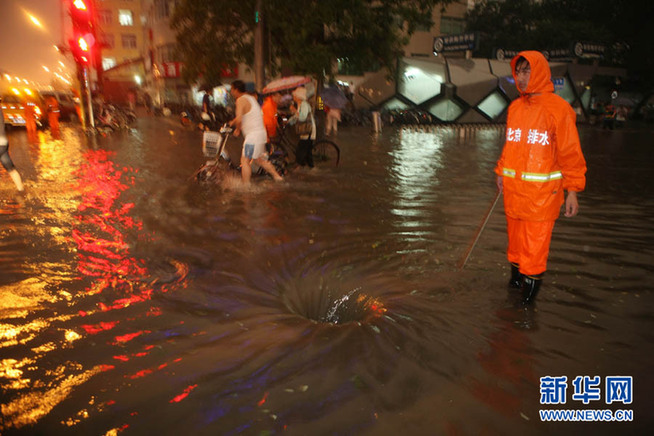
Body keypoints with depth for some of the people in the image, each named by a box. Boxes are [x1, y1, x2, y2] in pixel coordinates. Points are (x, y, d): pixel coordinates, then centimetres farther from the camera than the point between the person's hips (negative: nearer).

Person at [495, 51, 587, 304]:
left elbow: (570, 152, -6)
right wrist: (501, 172, 16)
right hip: (513, 188, 5)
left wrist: (572, 190, -8)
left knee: (536, 238, 0)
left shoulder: (557, 108, -6)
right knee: (515, 233, 12)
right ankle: (517, 270, 29)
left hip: (542, 190, -5)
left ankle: (532, 278, 16)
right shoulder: (515, 107, 10)